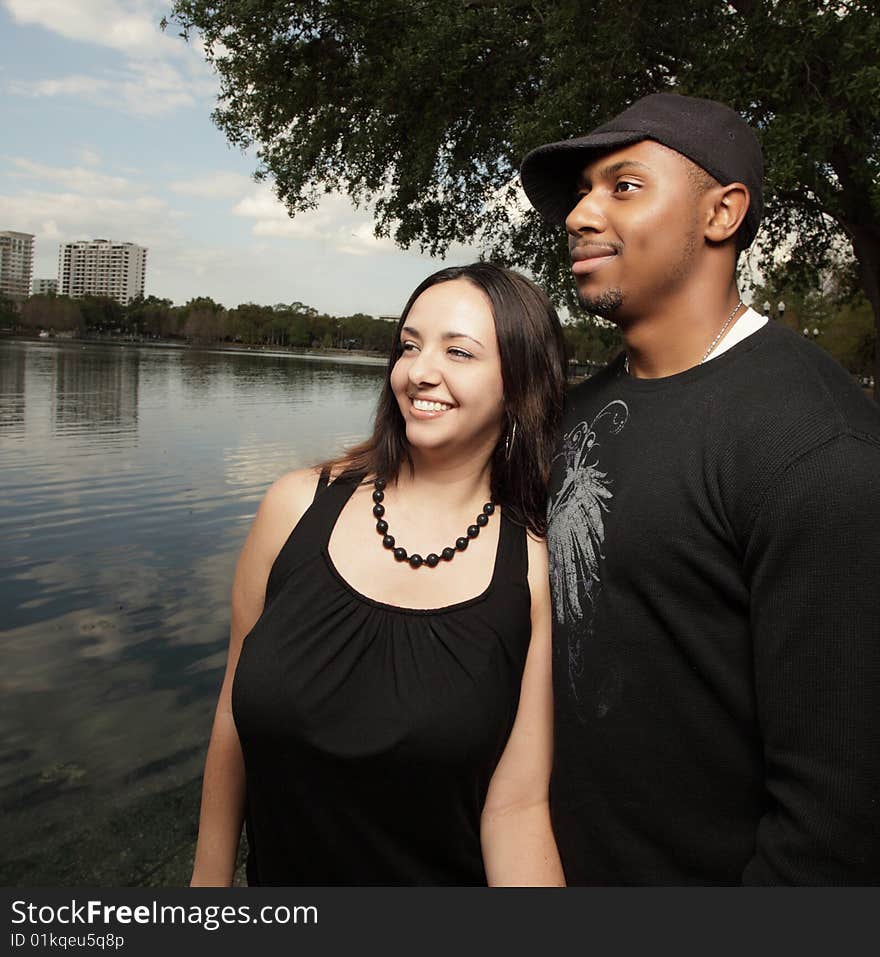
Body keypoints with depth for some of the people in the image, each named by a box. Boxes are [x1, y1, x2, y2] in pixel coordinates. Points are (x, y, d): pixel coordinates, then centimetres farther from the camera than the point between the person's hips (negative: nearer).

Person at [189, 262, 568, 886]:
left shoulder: (538, 569, -19)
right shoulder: (299, 506, -14)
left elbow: (516, 805, -15)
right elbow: (234, 718, -4)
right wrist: (209, 880, 4)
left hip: (445, 879, -2)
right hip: (277, 872, 3)